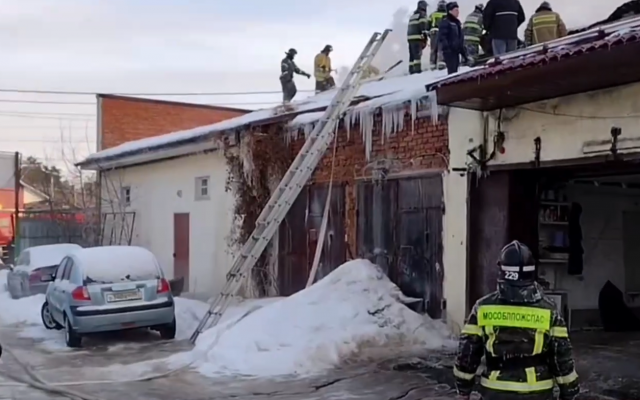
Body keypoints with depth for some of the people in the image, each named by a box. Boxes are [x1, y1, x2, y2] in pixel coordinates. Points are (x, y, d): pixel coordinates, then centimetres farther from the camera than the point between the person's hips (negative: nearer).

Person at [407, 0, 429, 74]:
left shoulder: (412, 15, 26)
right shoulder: (422, 14, -1)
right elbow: (423, 26, -13)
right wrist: (425, 37, -16)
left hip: (410, 37, 8)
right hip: (417, 37, -8)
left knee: (412, 55, 9)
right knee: (417, 54, -14)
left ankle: (411, 70, 6)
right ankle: (417, 69, -23)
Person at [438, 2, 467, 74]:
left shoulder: (457, 22, 20)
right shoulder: (445, 22, -7)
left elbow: (461, 38, 25)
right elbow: (441, 37, -17)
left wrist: (464, 53, 23)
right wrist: (446, 47, -30)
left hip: (456, 51, 9)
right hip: (449, 51, -9)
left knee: (455, 70, 11)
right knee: (452, 71, -16)